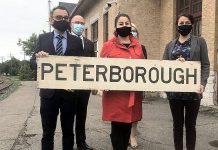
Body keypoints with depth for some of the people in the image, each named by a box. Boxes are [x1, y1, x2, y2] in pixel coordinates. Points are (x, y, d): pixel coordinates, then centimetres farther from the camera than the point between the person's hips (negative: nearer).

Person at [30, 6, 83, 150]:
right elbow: (33, 62, 1)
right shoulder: (43, 38, 4)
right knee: (48, 132, 11)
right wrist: (40, 59, -23)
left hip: (69, 92, 0)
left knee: (68, 131, 15)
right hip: (48, 92, 0)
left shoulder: (76, 41, 3)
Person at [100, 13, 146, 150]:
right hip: (115, 93, -3)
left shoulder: (138, 46, 11)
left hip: (133, 94, 4)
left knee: (127, 126, 13)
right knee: (117, 127, 2)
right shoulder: (108, 46, 0)